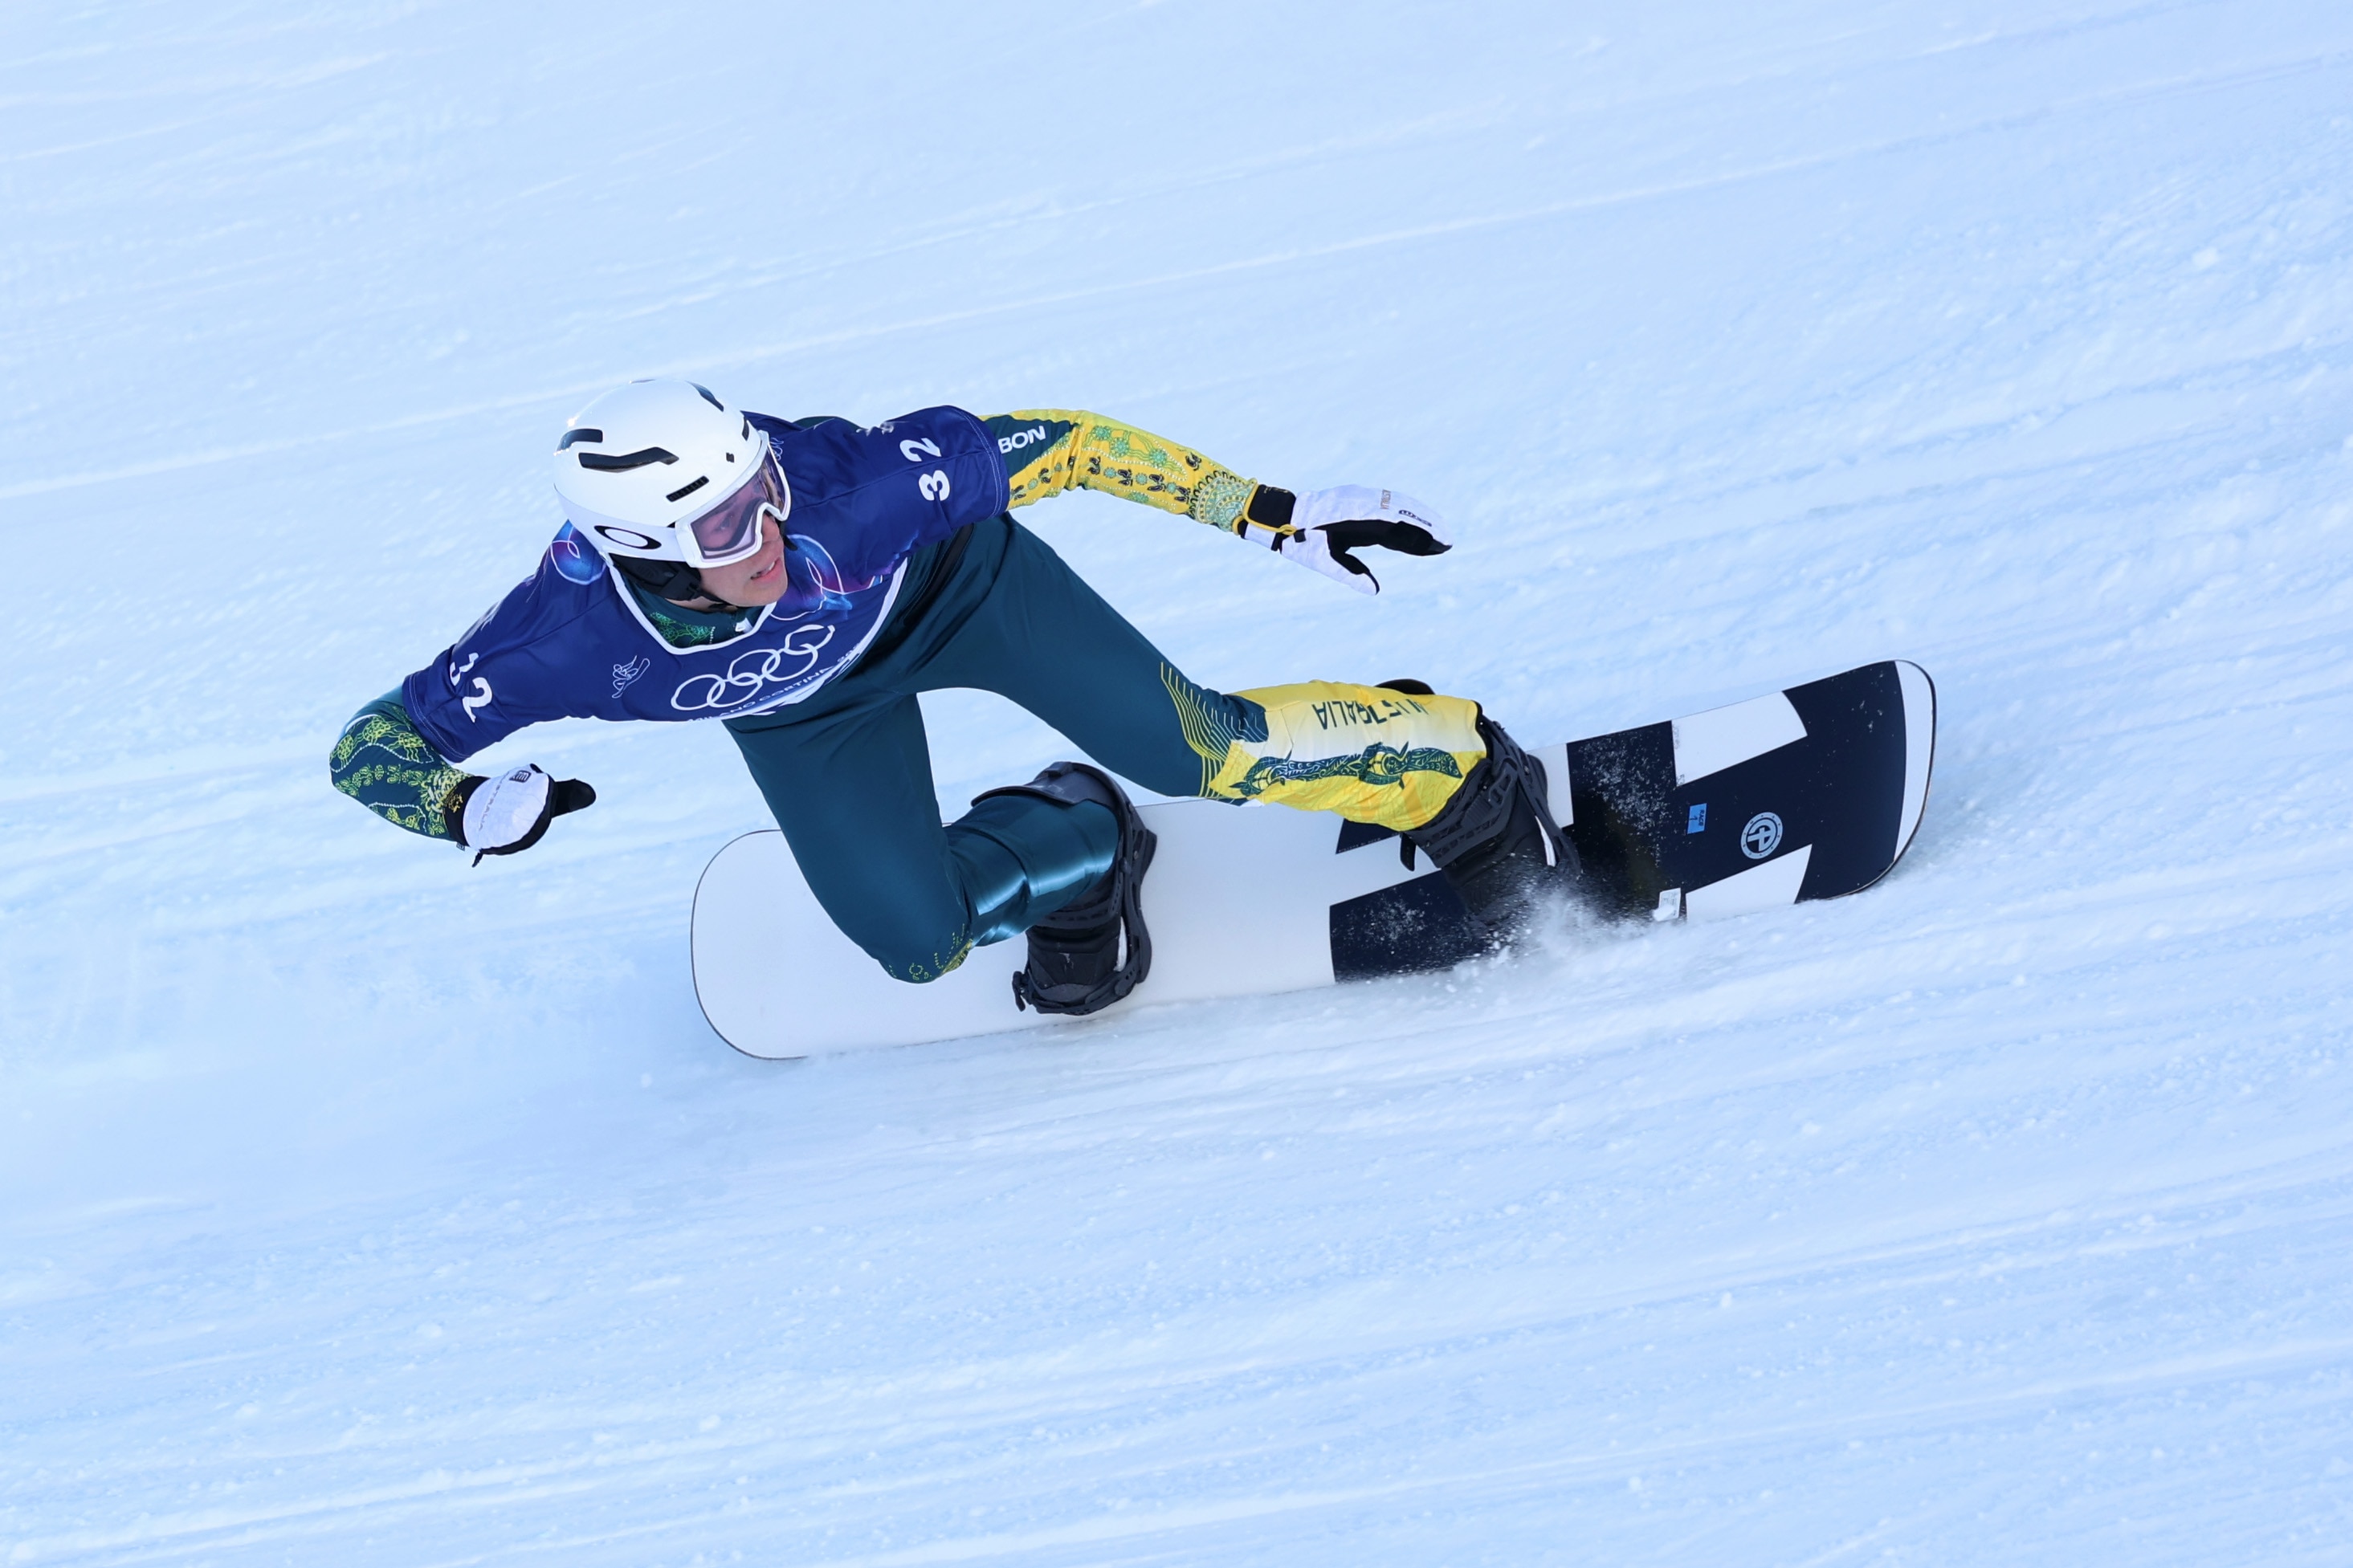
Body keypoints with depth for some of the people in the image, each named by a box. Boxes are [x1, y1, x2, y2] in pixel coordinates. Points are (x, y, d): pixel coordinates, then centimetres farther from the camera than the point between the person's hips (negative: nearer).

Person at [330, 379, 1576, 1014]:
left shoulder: (857, 481, -42)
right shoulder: (569, 633, -38)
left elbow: (1060, 446, -29)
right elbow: (370, 744, -24)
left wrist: (1275, 514, -26)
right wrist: (471, 810, -46)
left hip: (951, 580, -2)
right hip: (805, 713, 2)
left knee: (1199, 751, -12)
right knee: (921, 944, -5)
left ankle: (1456, 769, 13)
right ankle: (1074, 842, 27)